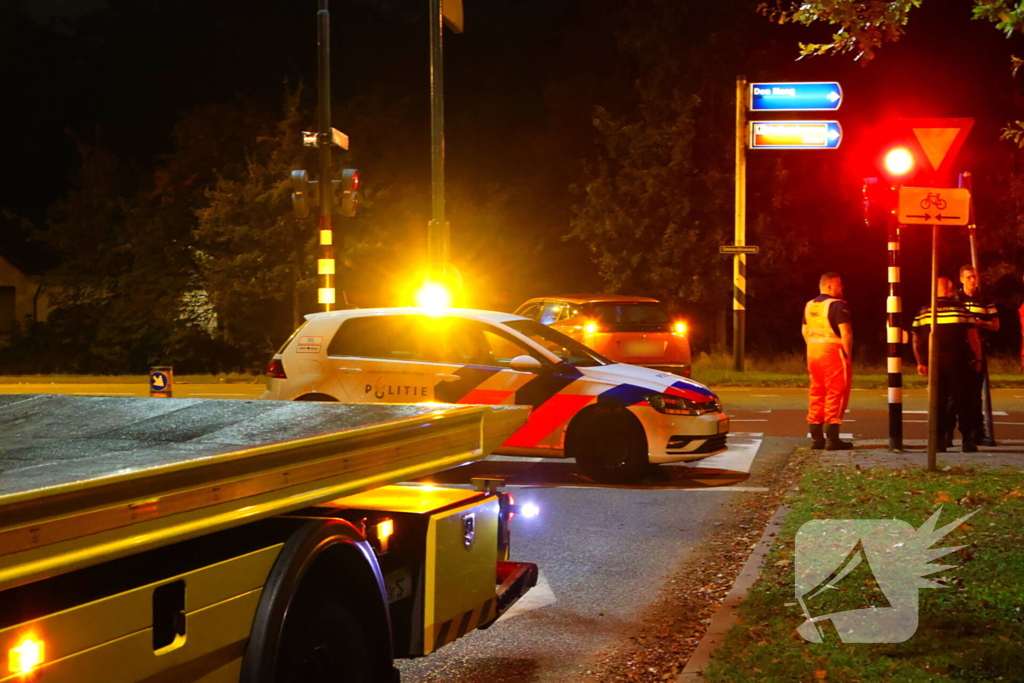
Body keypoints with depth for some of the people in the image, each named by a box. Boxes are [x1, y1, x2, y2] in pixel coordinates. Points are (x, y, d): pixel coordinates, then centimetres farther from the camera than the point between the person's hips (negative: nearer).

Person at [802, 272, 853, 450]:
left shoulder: (809, 305, 13)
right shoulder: (837, 305, -12)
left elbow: (805, 331, 19)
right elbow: (846, 333, -17)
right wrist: (848, 355, -10)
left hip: (813, 353, 8)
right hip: (833, 353, -8)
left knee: (816, 395, 11)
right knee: (835, 395, -4)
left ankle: (816, 438, 14)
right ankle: (832, 439, -6)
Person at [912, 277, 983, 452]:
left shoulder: (924, 312, 4)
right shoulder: (961, 309, -2)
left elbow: (917, 340, 6)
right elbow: (973, 337, -2)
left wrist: (920, 362, 15)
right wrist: (977, 360, 7)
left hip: (934, 363, 2)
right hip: (957, 363, -2)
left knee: (939, 400, 8)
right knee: (963, 400, 4)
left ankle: (939, 439, 5)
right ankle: (968, 440, 1)